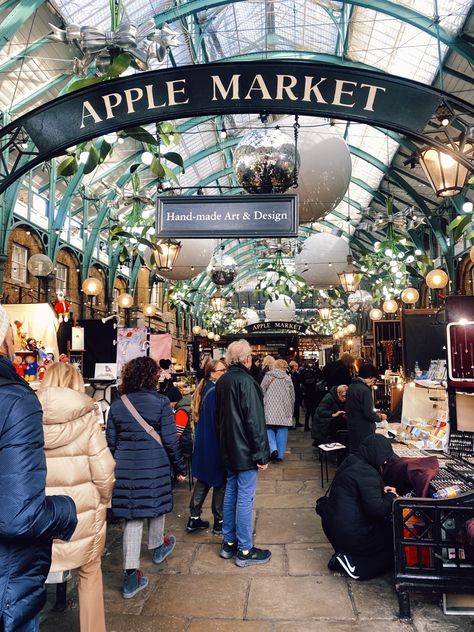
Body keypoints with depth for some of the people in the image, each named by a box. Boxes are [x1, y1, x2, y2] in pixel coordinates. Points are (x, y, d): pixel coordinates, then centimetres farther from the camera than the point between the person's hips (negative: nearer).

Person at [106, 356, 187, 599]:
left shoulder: (117, 406, 1)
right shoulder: (160, 402, -10)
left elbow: (111, 443, 6)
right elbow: (170, 441, -8)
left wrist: (115, 467, 19)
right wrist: (180, 467, 3)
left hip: (125, 468, 2)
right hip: (155, 466, -2)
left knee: (132, 518, 8)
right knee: (156, 507, 21)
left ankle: (131, 573, 7)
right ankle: (158, 547, 45)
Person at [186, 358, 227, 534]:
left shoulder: (203, 389, 7)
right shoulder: (216, 392, -22)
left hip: (202, 444, 9)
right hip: (216, 445, -9)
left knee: (203, 481, 17)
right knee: (220, 482, 6)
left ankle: (194, 519, 24)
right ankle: (219, 523, 17)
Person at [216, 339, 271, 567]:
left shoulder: (222, 382, 8)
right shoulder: (246, 381, -19)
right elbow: (255, 421, -21)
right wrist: (262, 454, -17)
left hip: (228, 449, 9)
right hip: (245, 450, -9)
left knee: (231, 493, 17)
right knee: (245, 497, 0)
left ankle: (228, 543, 28)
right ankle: (244, 550, 11)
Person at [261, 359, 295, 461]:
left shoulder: (268, 376, 1)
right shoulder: (288, 379, 7)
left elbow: (261, 392, -1)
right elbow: (292, 397, 12)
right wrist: (291, 411, 22)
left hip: (270, 408, -2)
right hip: (284, 410, 2)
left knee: (269, 429, 6)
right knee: (282, 431, 7)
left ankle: (273, 448, -14)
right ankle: (280, 454, 9)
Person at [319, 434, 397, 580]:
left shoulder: (351, 462, 5)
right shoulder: (367, 473, -24)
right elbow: (376, 510, -26)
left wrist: (380, 491, 4)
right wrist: (390, 496, -7)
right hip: (350, 534, -9)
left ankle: (345, 554, 7)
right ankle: (353, 564, -5)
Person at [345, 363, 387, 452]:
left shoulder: (351, 387, 8)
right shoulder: (365, 390, -19)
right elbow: (369, 414, -21)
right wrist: (380, 417, -2)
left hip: (352, 429, 9)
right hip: (364, 431, -9)